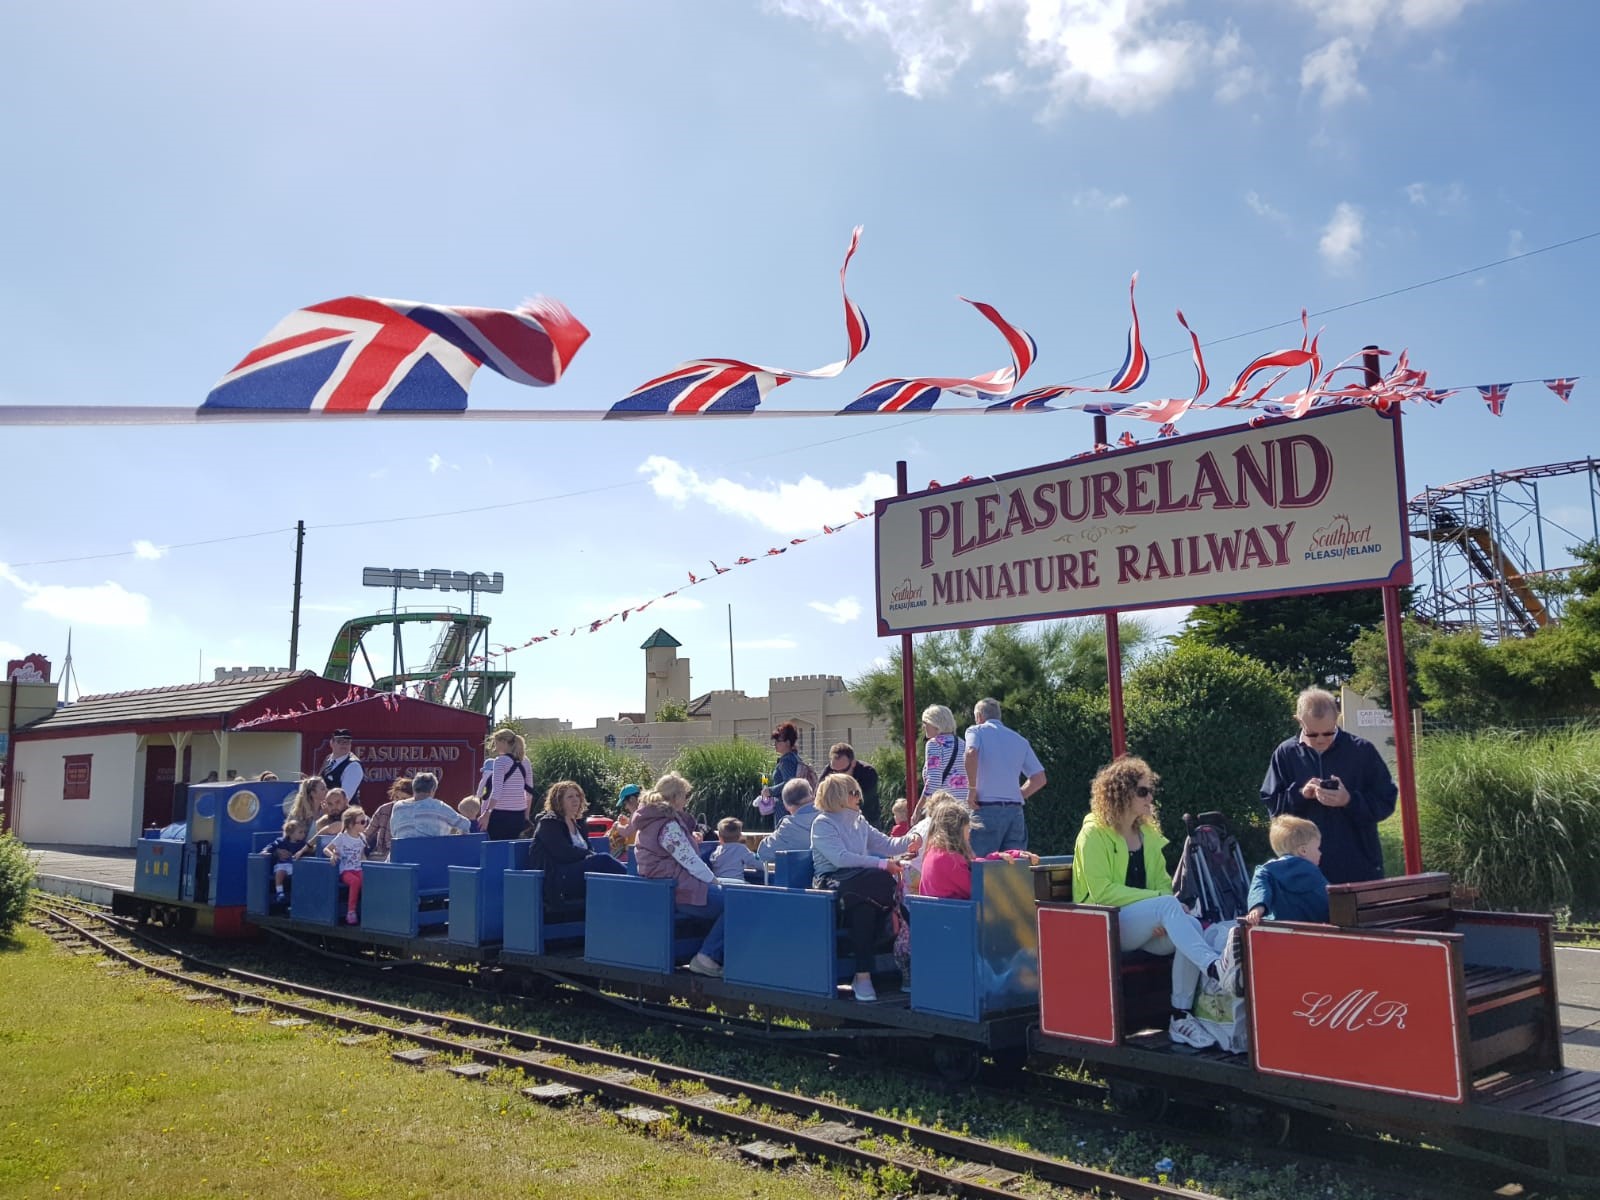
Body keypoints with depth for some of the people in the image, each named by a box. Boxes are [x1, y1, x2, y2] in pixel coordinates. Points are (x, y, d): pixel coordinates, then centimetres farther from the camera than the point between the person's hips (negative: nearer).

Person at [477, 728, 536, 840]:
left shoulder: (500, 761, -7)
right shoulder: (524, 761, 10)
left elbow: (496, 790, -16)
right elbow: (529, 790, 14)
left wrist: (487, 814, -18)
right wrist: (526, 815, 21)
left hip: (501, 814, -6)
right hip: (519, 814, 6)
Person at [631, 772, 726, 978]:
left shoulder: (651, 820, 15)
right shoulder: (668, 825, -16)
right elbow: (691, 862, -15)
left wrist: (691, 840, 16)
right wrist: (714, 881, -3)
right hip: (677, 892, -11)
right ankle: (707, 957, -10)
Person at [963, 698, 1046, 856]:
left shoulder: (976, 731, 4)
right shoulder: (1020, 740, 18)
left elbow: (971, 755, -19)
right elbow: (1039, 779, 13)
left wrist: (972, 789, -10)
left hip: (987, 809, -5)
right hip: (1015, 811, 5)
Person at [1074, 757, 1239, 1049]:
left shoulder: (1148, 834, 14)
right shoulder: (1094, 834, -6)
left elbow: (1163, 883, 12)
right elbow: (1102, 891, -15)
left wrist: (1165, 915, -12)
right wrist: (1162, 902, -22)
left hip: (1146, 924, 6)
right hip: (1105, 925, -6)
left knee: (1193, 927, -26)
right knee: (1168, 906, -32)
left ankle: (1181, 1018, -27)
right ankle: (1215, 968, -51)